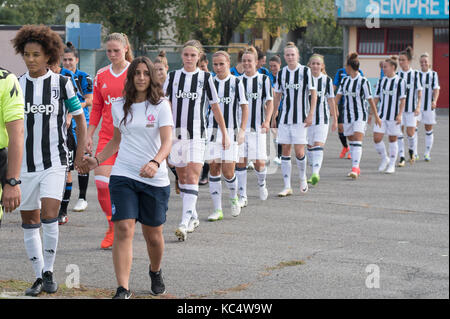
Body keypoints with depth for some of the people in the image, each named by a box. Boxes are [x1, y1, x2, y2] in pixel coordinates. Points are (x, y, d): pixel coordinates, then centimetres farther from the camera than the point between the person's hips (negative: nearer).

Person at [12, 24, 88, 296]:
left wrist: (80, 156, 0)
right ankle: (39, 278, 17)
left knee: (49, 215, -18)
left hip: (54, 161, -3)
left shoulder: (62, 84, -2)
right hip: (24, 162, 3)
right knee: (29, 221, 6)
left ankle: (49, 272, -2)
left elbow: (80, 119, 5)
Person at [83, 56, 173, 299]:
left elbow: (167, 141, -14)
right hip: (123, 176, 1)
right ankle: (122, 290, -14)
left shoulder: (161, 105, -3)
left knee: (153, 234, 8)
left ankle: (155, 272, 39)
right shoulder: (118, 107, 7)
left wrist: (155, 162, -32)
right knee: (123, 230, -13)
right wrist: (97, 160, 11)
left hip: (155, 179, -1)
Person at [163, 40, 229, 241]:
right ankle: (193, 217, 27)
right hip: (176, 133, 3)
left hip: (196, 134, -3)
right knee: (182, 177, 11)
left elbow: (215, 107, 6)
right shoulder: (173, 76, 7)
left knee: (192, 176, -14)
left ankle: (185, 223, -22)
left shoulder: (205, 78, 1)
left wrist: (224, 134, 7)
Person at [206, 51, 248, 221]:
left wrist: (242, 130, -7)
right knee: (214, 168, -2)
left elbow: (245, 107, 2)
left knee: (228, 171, -8)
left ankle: (234, 198, 23)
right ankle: (218, 210, 4)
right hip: (212, 131, 2)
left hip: (231, 131, -2)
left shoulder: (236, 82, 0)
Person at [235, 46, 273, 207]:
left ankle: (261, 184, 26)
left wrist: (267, 121, -15)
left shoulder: (264, 79, 3)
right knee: (240, 162, -4)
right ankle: (242, 196, 2)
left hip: (257, 127, -2)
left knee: (259, 162, -6)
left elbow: (269, 102, -1)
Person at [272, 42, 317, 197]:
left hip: (301, 118, -3)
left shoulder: (305, 71, -3)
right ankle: (287, 187, 6)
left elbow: (314, 94, -3)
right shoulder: (281, 73, 7)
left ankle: (303, 177, 21)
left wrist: (310, 115, -9)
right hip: (285, 118, 4)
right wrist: (272, 117, 12)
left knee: (299, 152, -7)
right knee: (285, 151, 1)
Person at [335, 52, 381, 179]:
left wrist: (376, 116, 0)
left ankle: (355, 168, -25)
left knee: (357, 141, -16)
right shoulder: (344, 80, 8)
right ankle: (356, 168, 20)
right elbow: (338, 96, 6)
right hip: (347, 115, 6)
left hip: (360, 116, -6)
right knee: (351, 141, 10)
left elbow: (370, 100, -5)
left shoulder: (363, 81, -9)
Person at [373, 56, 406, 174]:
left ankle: (392, 165, 13)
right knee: (376, 138, -5)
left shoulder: (400, 81, -6)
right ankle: (384, 159, 16)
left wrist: (400, 114, -13)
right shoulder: (381, 81, 8)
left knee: (393, 140, 3)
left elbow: (403, 99, -6)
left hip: (394, 116, -4)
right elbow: (376, 98, 13)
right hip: (382, 115, 4)